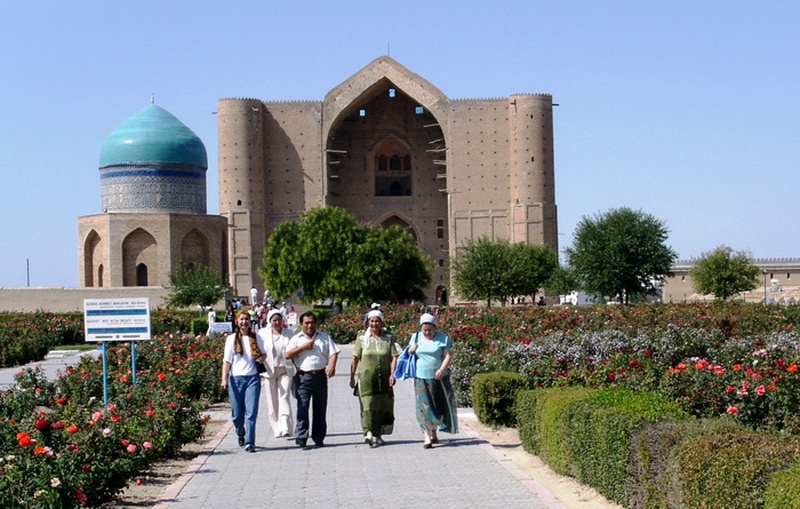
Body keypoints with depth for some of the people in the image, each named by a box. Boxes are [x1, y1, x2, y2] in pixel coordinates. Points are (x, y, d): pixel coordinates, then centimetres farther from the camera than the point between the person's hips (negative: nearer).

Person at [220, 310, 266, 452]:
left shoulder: (256, 338, 9)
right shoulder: (232, 339, 5)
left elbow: (263, 354, 22)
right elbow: (227, 360, 3)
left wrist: (261, 358, -2)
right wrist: (224, 379, -6)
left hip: (253, 378, 0)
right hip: (236, 379, 0)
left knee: (251, 411, -11)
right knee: (237, 413, 4)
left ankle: (249, 443, -10)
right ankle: (241, 434, 34)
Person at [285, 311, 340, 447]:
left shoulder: (324, 337, 13)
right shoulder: (296, 339, 9)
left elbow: (333, 353, 4)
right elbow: (288, 355, -2)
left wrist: (331, 365, -14)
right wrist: (304, 347, -8)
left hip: (320, 376, 2)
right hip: (303, 377, -2)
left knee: (320, 408, 5)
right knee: (302, 407, -12)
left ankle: (319, 438, 12)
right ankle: (301, 436, -13)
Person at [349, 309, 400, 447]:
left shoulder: (388, 339, 8)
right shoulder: (362, 340, 5)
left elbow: (394, 357, 2)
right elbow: (355, 359, 6)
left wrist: (392, 374, -10)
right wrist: (352, 377, 5)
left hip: (384, 378, 2)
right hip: (366, 377, -2)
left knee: (383, 406, 5)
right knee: (368, 404, -14)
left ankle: (377, 435, 18)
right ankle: (368, 433, -22)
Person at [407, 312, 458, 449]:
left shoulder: (443, 338, 1)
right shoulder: (416, 337, 10)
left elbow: (448, 356, -4)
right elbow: (409, 353, 19)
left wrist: (442, 369, -20)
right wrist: (412, 349, -5)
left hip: (439, 377, -1)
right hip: (421, 377, 1)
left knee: (439, 405, 7)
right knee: (424, 406, -7)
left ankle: (434, 432, 25)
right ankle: (427, 437, -9)